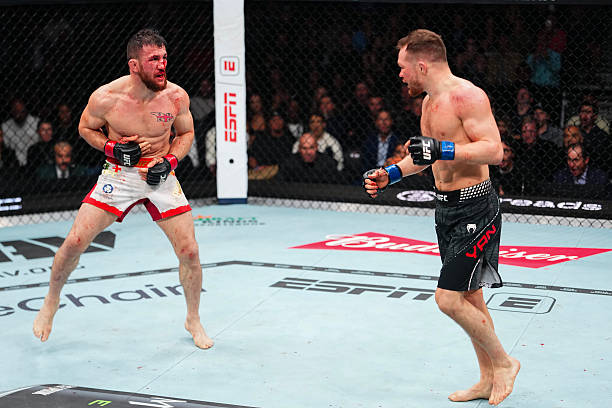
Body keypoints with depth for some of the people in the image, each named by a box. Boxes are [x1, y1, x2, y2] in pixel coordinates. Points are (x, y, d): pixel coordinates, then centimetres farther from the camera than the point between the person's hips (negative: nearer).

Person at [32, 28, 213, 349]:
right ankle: (51, 303, 18)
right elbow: (85, 128, 3)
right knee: (75, 242, -9)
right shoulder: (105, 98, -16)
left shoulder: (176, 97, -12)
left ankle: (193, 321, 20)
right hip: (119, 175, -1)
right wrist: (112, 148, -14)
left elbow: (186, 134, 6)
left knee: (189, 252, -4)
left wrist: (169, 160, -11)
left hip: (160, 176, 1)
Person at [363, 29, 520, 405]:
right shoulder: (429, 101, 13)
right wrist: (389, 175, 17)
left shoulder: (467, 96, -16)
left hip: (475, 208, -9)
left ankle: (503, 362, 8)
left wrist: (441, 149, -30)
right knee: (469, 297, 13)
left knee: (449, 298, -12)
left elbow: (494, 150, -24)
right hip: (446, 207, 9)